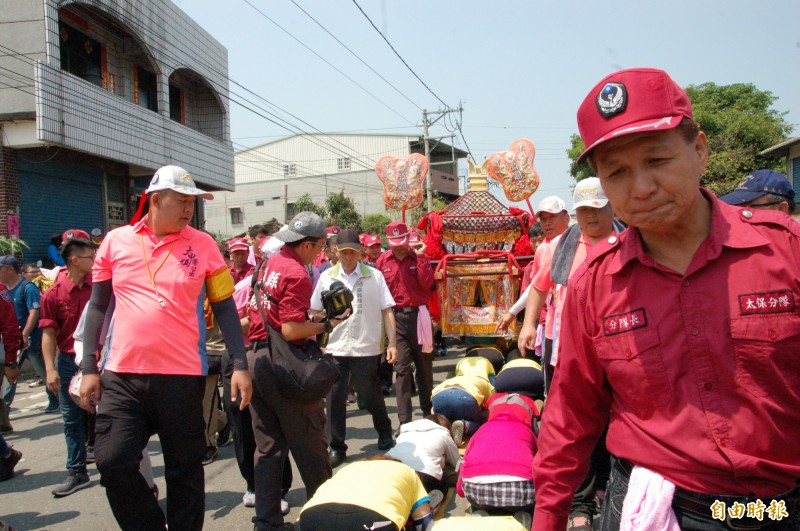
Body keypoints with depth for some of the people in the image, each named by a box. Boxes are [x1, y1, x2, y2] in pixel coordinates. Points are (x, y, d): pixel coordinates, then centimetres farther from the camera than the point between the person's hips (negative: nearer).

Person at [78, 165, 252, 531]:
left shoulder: (203, 245, 0)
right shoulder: (115, 242, 5)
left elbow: (224, 307, 2)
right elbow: (98, 306, 11)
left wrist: (239, 365, -5)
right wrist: (89, 367, 7)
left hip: (183, 376, -2)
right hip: (122, 376, 2)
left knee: (184, 470, 7)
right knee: (113, 462, 1)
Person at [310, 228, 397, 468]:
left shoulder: (374, 276, -2)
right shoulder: (326, 277, 4)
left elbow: (387, 311, -2)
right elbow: (315, 312, 11)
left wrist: (392, 343, -6)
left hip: (366, 347, -2)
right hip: (334, 347, 2)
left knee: (370, 395, 11)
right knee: (335, 397, 4)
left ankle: (385, 434, 36)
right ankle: (336, 447, 18)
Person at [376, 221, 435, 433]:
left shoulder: (419, 257, 2)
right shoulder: (383, 261, 3)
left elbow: (427, 283, -11)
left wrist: (420, 256, -12)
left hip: (418, 315, 0)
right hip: (395, 317, 0)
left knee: (424, 365, 11)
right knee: (402, 368, -3)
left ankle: (428, 413, 26)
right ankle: (404, 421, 0)